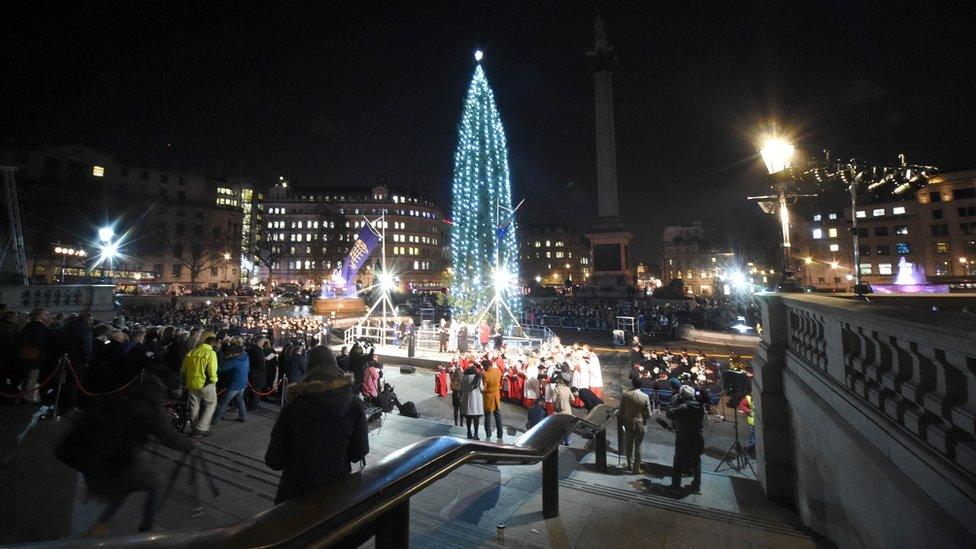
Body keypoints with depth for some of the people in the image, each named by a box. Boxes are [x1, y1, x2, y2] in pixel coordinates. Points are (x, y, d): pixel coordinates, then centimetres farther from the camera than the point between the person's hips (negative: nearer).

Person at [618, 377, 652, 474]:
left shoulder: (625, 394, -11)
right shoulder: (645, 397, -16)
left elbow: (621, 410, -5)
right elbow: (648, 414, -10)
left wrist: (622, 421, 11)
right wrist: (643, 417, 11)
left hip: (628, 423, 2)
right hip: (640, 424, -2)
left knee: (629, 445, 19)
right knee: (637, 447, 10)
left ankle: (630, 466, 32)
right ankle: (636, 469, 19)